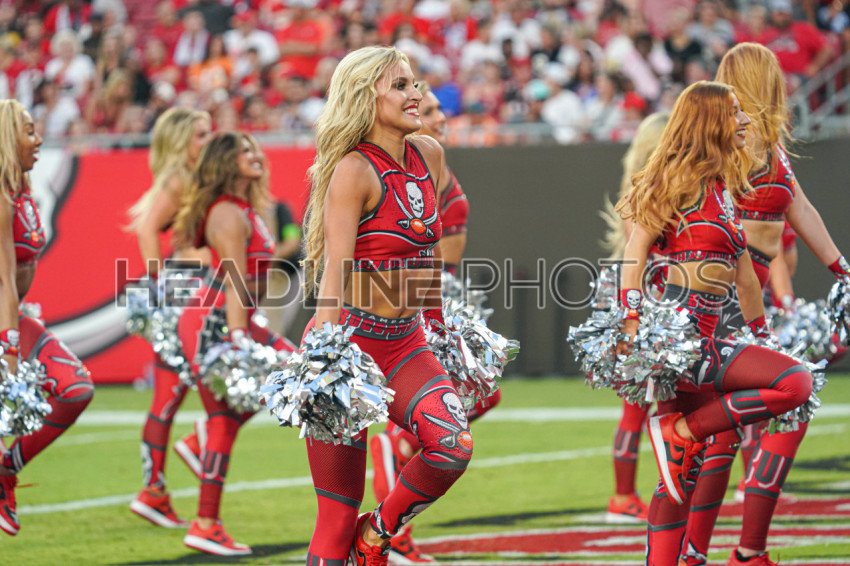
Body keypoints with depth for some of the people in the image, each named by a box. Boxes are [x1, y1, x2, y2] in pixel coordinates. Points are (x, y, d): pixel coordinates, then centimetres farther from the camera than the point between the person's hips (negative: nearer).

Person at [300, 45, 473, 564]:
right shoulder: (354, 170, -15)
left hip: (405, 341, 6)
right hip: (349, 340, -6)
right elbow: (335, 274, -22)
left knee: (454, 445, -18)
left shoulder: (429, 155, 6)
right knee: (338, 516, -5)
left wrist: (438, 318, 26)